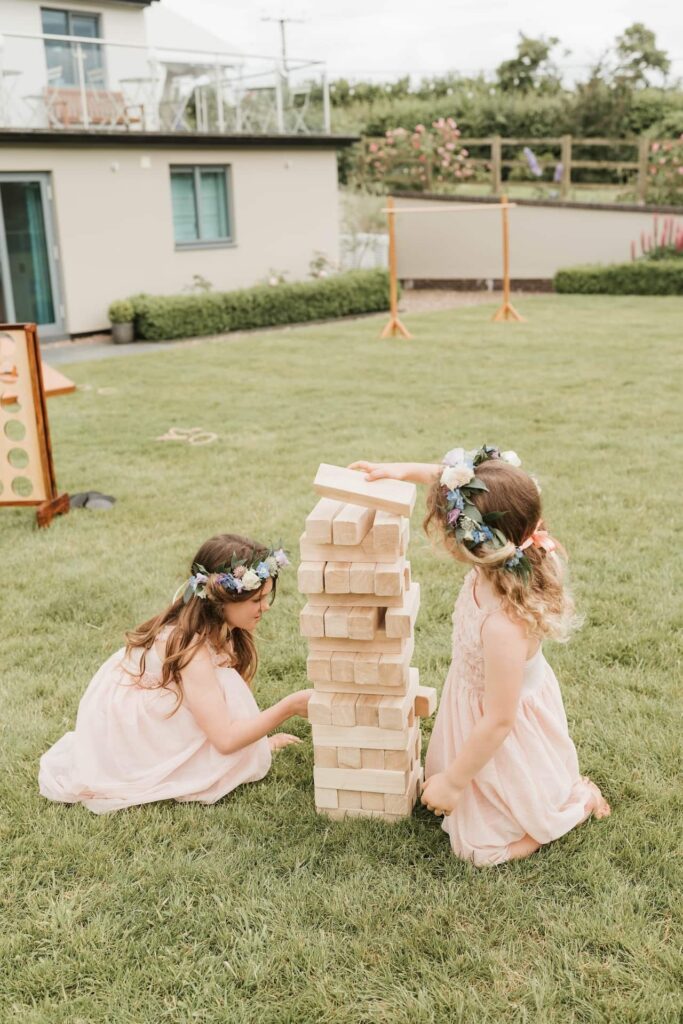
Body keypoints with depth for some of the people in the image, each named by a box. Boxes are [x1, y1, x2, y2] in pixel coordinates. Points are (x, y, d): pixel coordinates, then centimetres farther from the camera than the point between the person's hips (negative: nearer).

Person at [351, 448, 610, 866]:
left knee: (480, 847, 11)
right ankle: (556, 782, 33)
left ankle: (580, 799, 20)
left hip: (507, 738, -7)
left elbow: (498, 721, -30)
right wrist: (406, 470, -9)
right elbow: (458, 484, -6)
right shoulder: (509, 553, -24)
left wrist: (453, 781, -17)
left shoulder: (504, 625, -43)